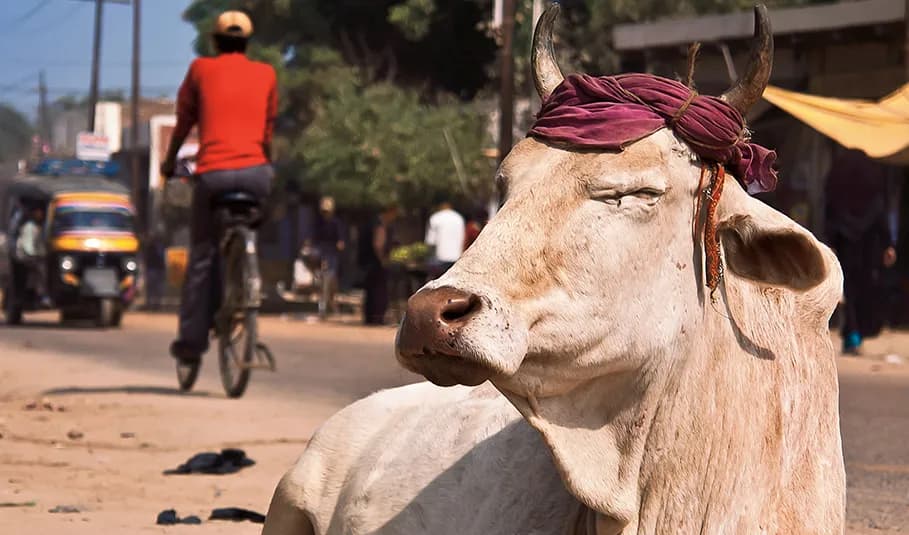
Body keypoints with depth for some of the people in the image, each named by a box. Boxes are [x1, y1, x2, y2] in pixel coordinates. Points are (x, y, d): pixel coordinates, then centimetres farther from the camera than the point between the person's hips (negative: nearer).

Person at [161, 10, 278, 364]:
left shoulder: (201, 69, 11)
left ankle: (191, 340, 2)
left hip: (213, 172, -1)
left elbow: (184, 121, 15)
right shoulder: (265, 74, 16)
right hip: (255, 172, 1)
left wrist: (169, 162, 29)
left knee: (202, 258, 4)